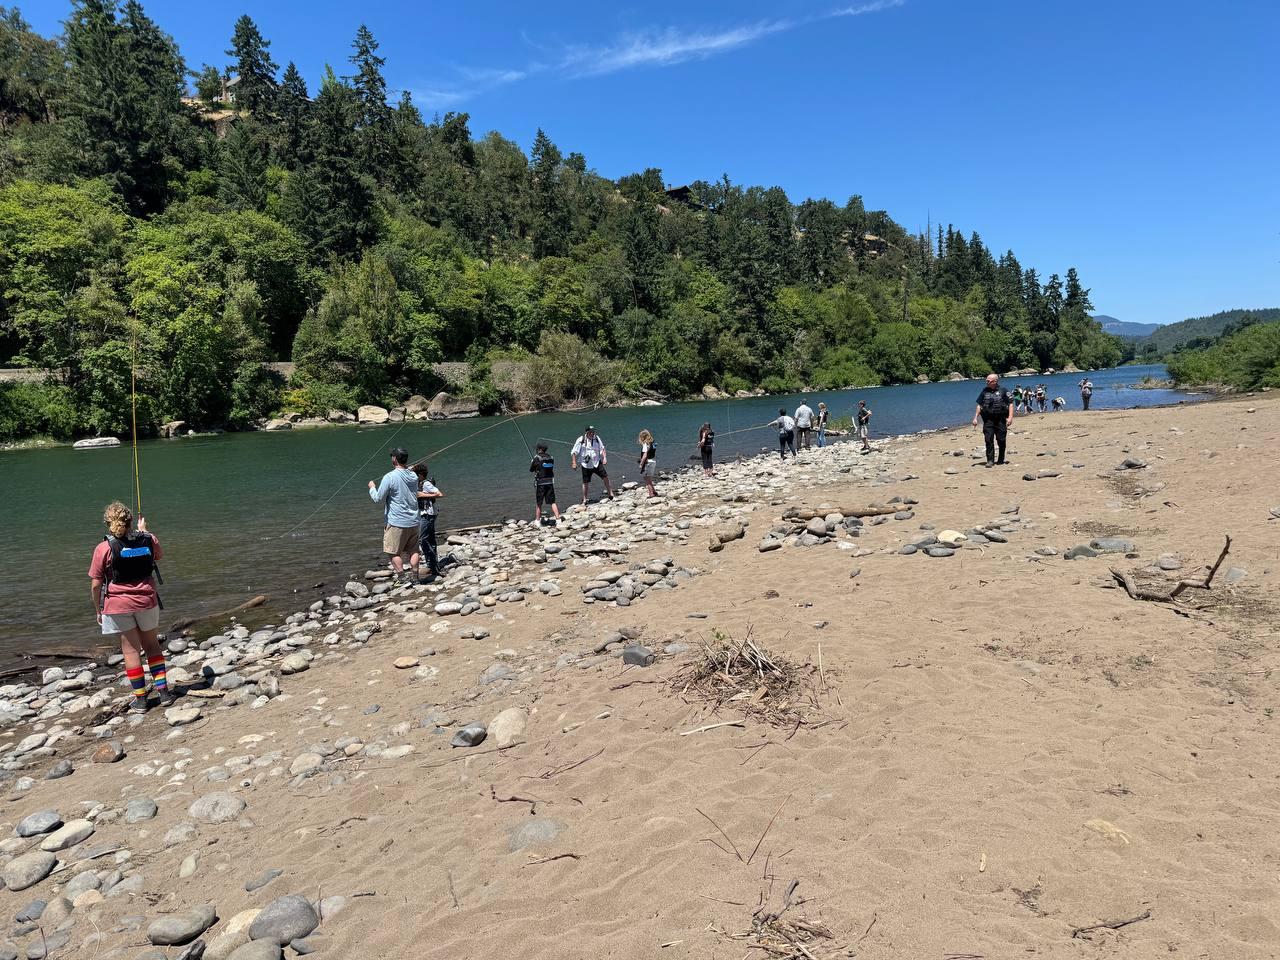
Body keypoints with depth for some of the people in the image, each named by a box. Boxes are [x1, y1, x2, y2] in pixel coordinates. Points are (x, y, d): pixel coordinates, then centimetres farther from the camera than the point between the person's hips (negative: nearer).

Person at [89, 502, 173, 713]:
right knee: (152, 645, 18)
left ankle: (140, 699, 15)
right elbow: (159, 555, 20)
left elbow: (96, 584, -8)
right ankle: (163, 691, 17)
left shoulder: (103, 548, -11)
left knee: (131, 650, 8)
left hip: (118, 605, -2)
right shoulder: (148, 540, -5)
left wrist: (98, 610, 6)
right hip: (147, 601, 2)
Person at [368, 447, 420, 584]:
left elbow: (378, 499, -11)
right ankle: (415, 576, 15)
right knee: (413, 550, 13)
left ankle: (402, 577, 5)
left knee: (394, 552, 6)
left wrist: (372, 488, 8)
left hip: (396, 522, -6)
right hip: (413, 521, 6)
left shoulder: (389, 477, -16)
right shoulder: (413, 476, 3)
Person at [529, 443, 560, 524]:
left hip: (540, 483, -4)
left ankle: (537, 520, 16)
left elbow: (531, 470, -1)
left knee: (538, 503, 8)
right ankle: (558, 519, 0)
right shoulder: (551, 458, 5)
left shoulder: (537, 458, -10)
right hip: (550, 482, 4)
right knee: (552, 502, 7)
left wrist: (532, 462, 19)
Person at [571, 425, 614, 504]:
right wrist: (574, 463, -10)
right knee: (585, 483, 4)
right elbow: (574, 453, -6)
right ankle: (584, 500, 17)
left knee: (605, 477, -1)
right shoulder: (581, 440, -9)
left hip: (597, 463, 3)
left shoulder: (597, 439, 1)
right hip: (586, 465, -3)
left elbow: (602, 449, 7)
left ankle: (610, 494, 13)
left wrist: (605, 458, -7)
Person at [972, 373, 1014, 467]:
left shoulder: (1003, 391, 1)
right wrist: (975, 418, 7)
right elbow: (979, 405, 13)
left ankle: (1001, 459, 19)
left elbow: (1010, 404, -1)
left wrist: (1010, 417, -11)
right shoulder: (985, 391, 10)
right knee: (989, 440, -6)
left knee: (1001, 440, 5)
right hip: (988, 420, 2)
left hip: (1000, 420, -2)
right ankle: (990, 460, -3)